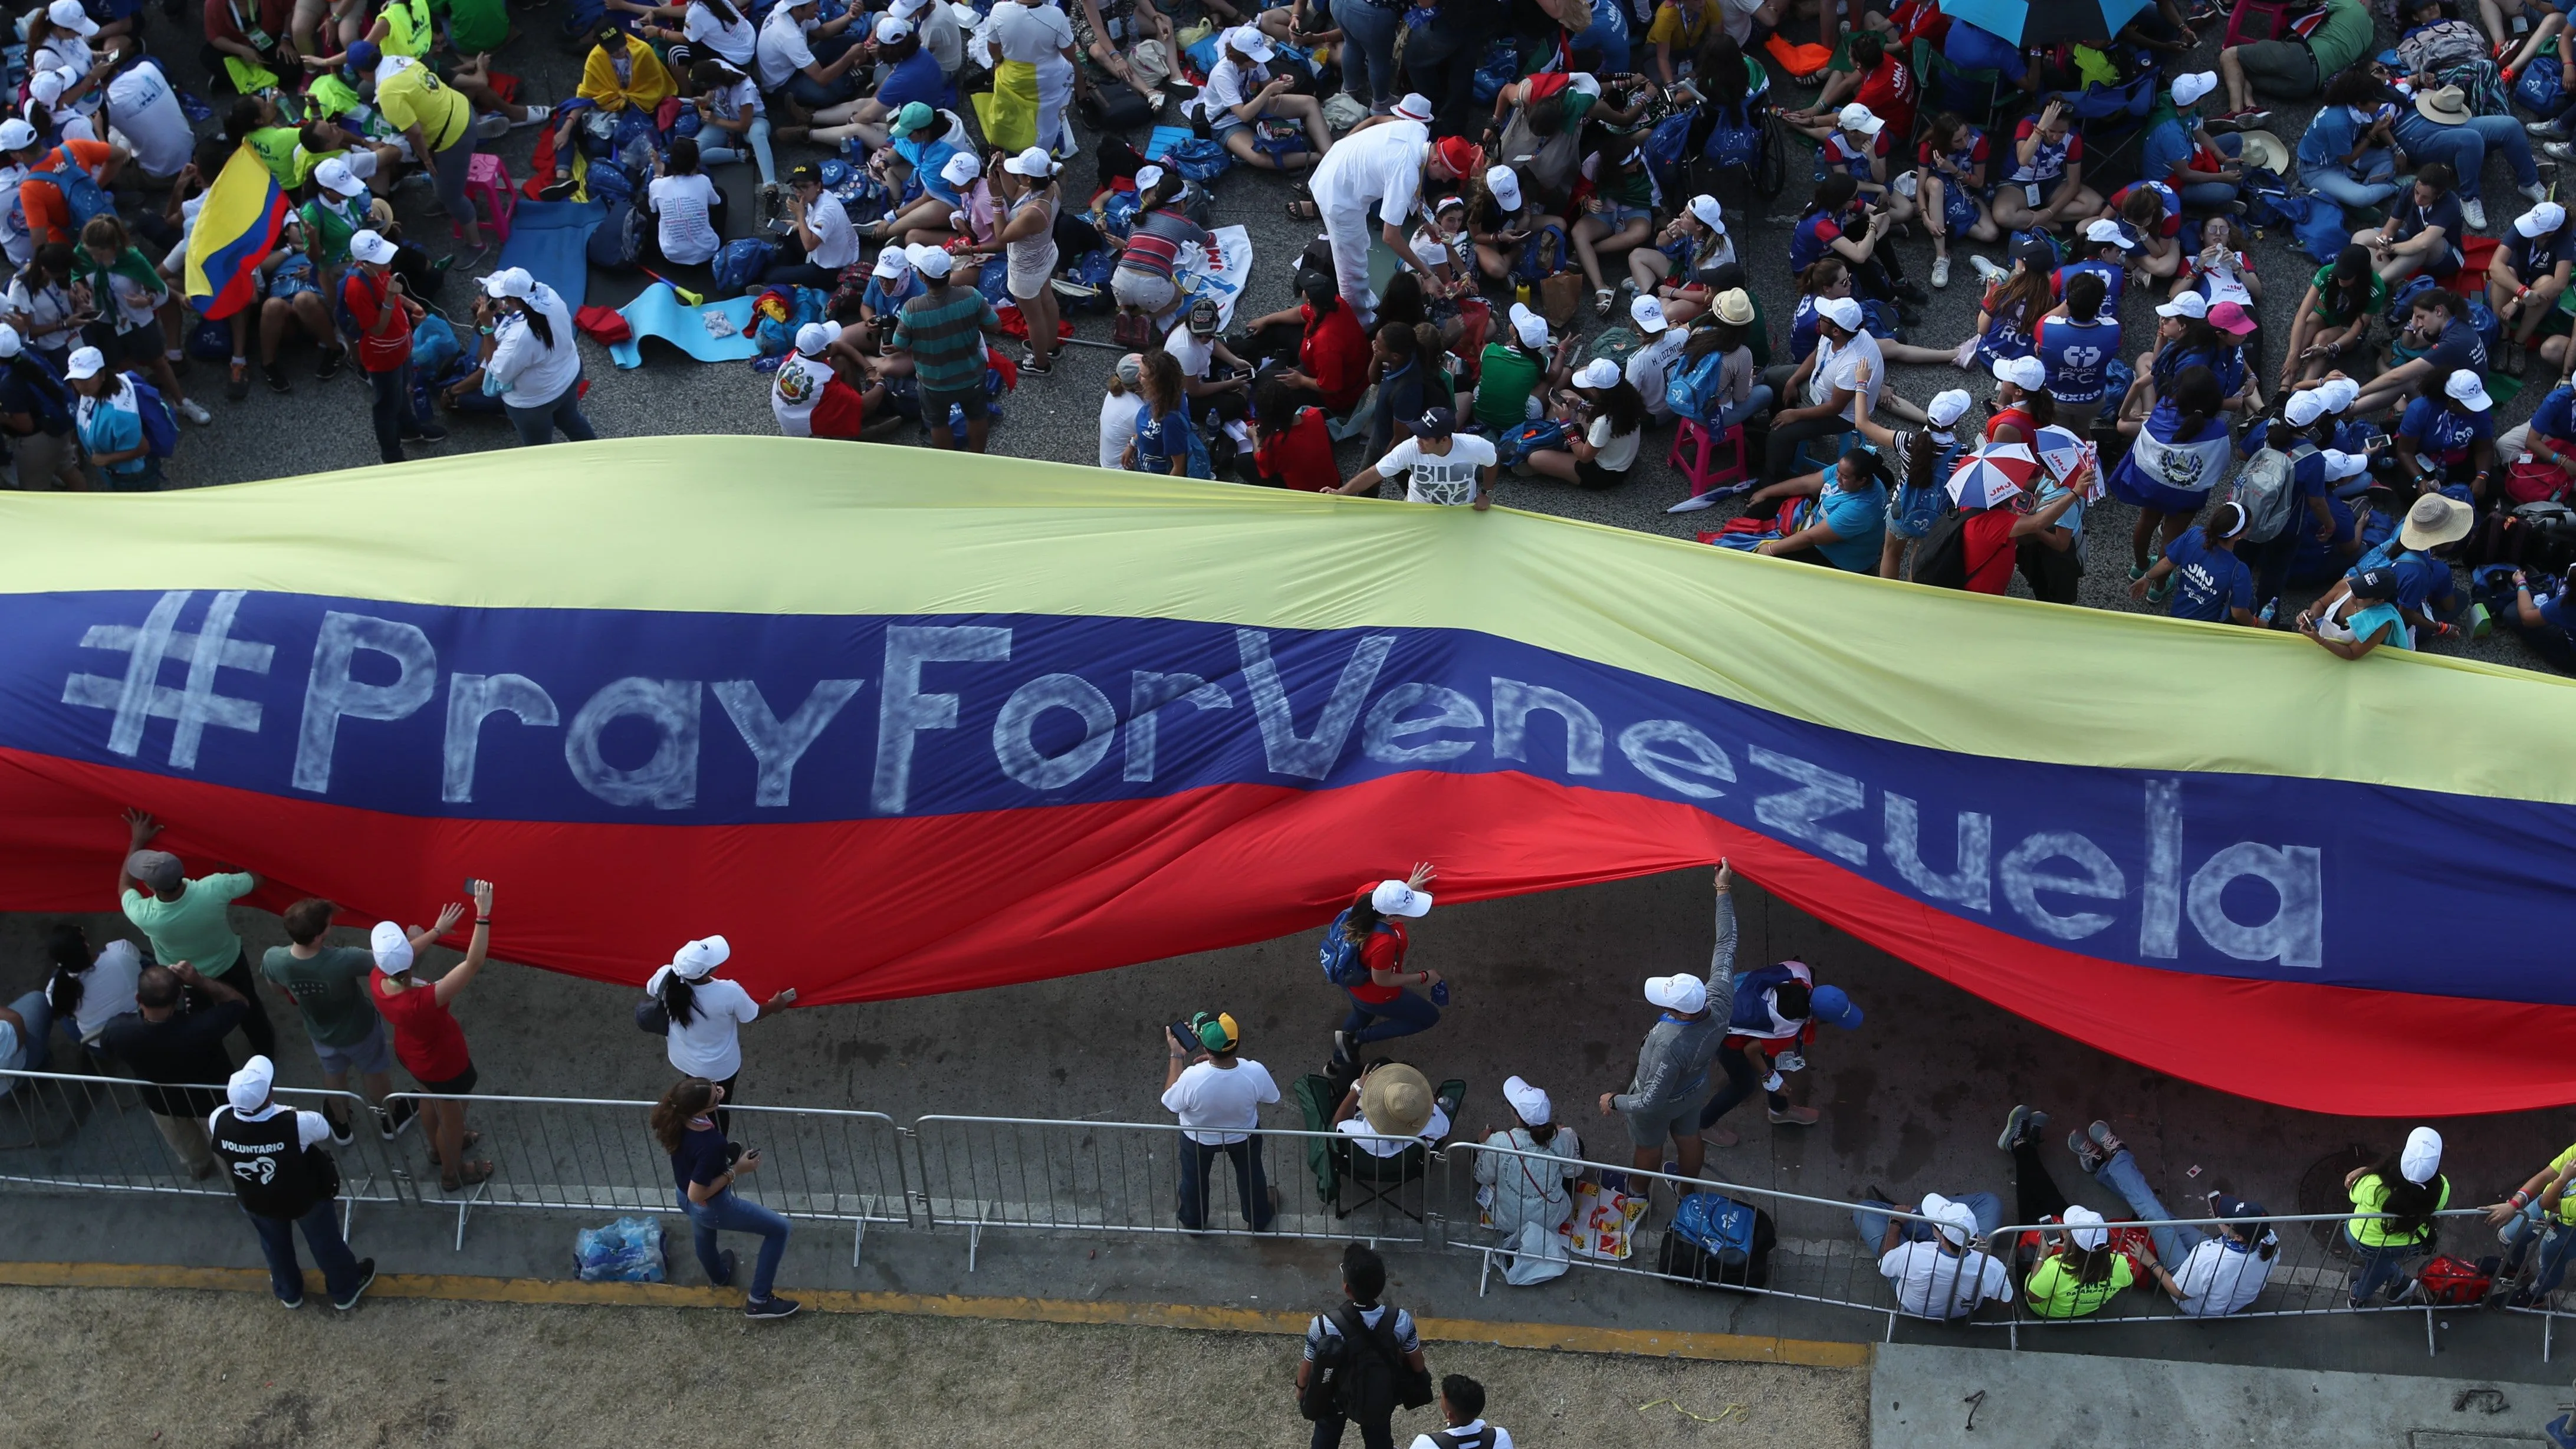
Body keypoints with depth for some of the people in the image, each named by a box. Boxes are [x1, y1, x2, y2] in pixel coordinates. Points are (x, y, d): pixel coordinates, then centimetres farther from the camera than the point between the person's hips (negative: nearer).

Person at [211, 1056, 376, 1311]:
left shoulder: (218, 1121, -35)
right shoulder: (298, 1124, -42)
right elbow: (325, 1131, -16)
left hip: (256, 1202, 2)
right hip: (305, 1198, -2)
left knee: (275, 1246, 33)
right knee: (325, 1243, 27)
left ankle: (288, 1292, 59)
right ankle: (345, 1290, 53)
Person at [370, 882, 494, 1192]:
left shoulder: (379, 981, -28)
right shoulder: (423, 1001, -48)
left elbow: (401, 956, -4)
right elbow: (473, 964, -49)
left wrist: (437, 930, 5)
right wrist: (483, 915, -48)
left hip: (413, 1056, 6)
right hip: (444, 1067, -6)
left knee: (430, 1099, 35)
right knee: (452, 1117, 24)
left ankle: (439, 1148, 64)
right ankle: (453, 1173, 50)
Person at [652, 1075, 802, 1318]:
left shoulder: (675, 1115, -23)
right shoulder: (710, 1145, -43)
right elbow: (698, 1195, -32)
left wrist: (714, 1098, -12)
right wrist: (737, 1171, -24)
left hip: (682, 1195, 7)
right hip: (711, 1207, -7)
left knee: (703, 1232, 39)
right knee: (779, 1229, 12)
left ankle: (719, 1276, 71)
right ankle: (759, 1301, 22)